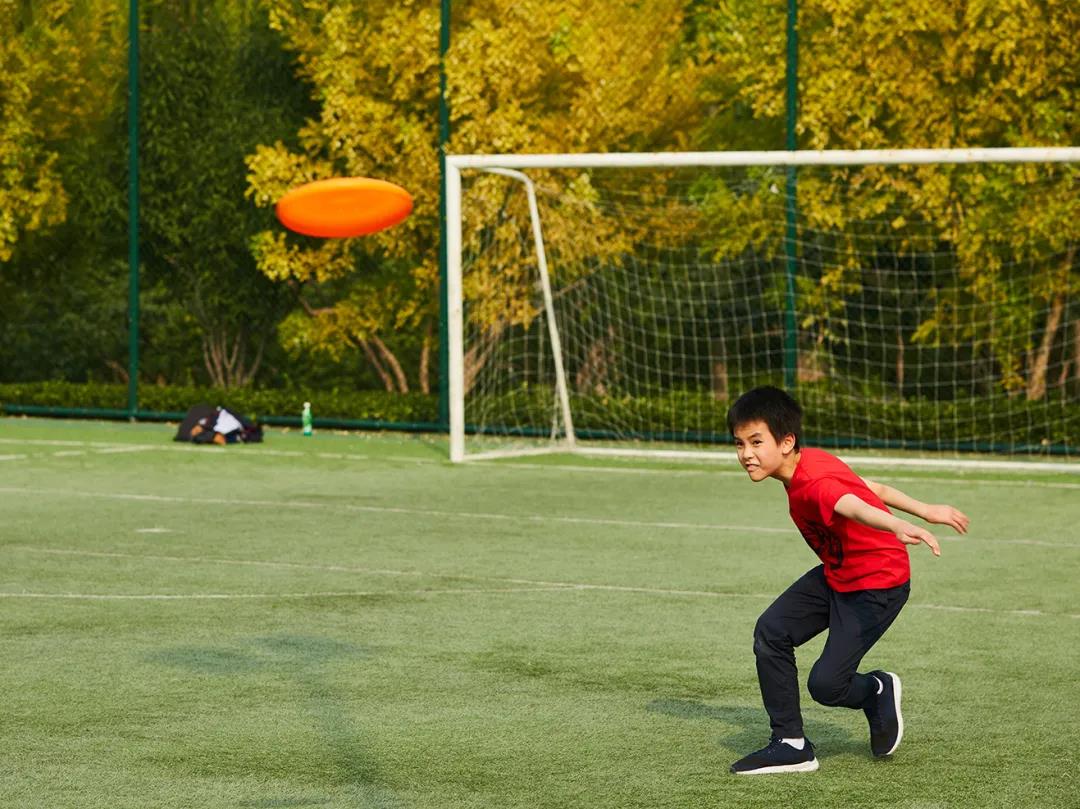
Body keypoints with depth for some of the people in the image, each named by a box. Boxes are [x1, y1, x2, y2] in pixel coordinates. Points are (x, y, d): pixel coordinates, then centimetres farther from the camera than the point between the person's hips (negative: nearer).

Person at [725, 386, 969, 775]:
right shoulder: (810, 463, -1)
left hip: (878, 583, -10)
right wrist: (927, 511, 16)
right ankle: (791, 745, 3)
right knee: (771, 631, -4)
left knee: (825, 684, -15)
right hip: (837, 574, 10)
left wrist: (900, 527, -72)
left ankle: (878, 691, 21)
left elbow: (855, 507, -53)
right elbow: (874, 488, 8)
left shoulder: (813, 484, -31)